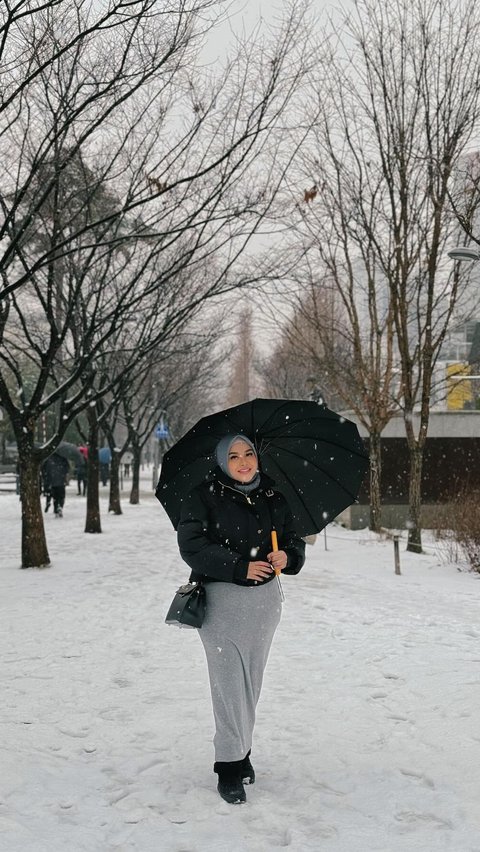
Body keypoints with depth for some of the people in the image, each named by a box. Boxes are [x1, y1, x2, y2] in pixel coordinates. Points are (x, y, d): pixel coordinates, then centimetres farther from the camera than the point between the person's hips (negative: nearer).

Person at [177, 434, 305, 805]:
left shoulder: (273, 496, 7)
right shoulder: (204, 497, -6)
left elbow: (294, 537, 14)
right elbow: (192, 546, -14)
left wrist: (288, 556, -10)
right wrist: (240, 567, -20)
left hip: (265, 599, 5)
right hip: (222, 599, -5)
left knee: (252, 680, 13)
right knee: (229, 682, -5)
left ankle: (241, 751, 29)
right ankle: (230, 765, 4)